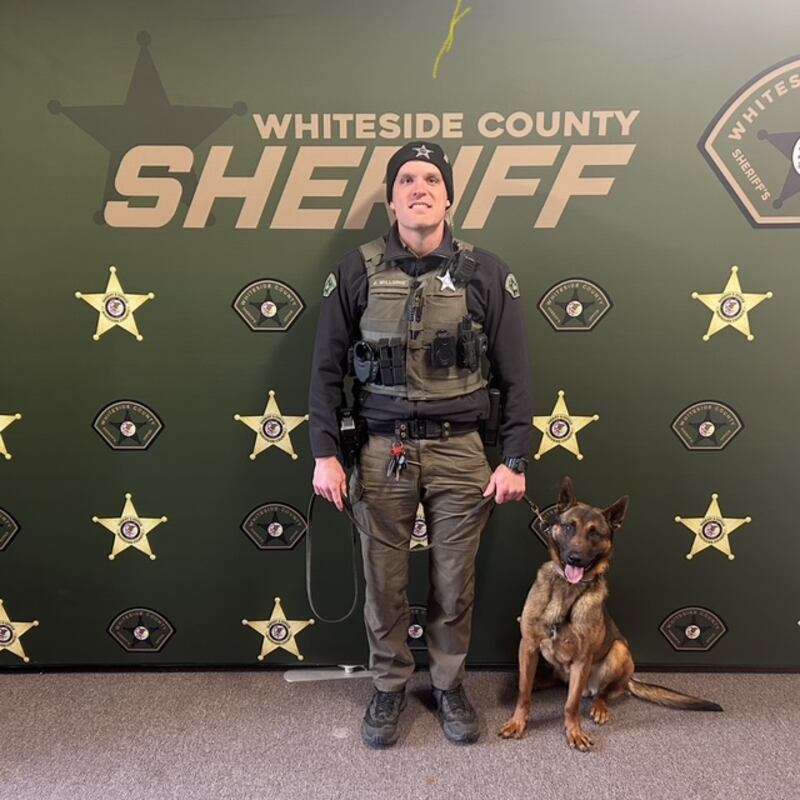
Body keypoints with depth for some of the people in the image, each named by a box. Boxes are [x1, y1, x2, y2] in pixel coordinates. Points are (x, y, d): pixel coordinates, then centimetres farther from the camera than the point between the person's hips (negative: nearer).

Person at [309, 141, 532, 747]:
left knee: (455, 582, 11)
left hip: (461, 452, 0)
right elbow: (327, 368, 3)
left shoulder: (486, 273, -1)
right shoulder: (357, 272, 0)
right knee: (384, 581, 10)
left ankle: (450, 684, 35)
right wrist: (325, 454, -2)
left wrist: (515, 460, -2)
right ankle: (390, 685, 33)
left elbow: (515, 374, 1)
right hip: (383, 451, 0)